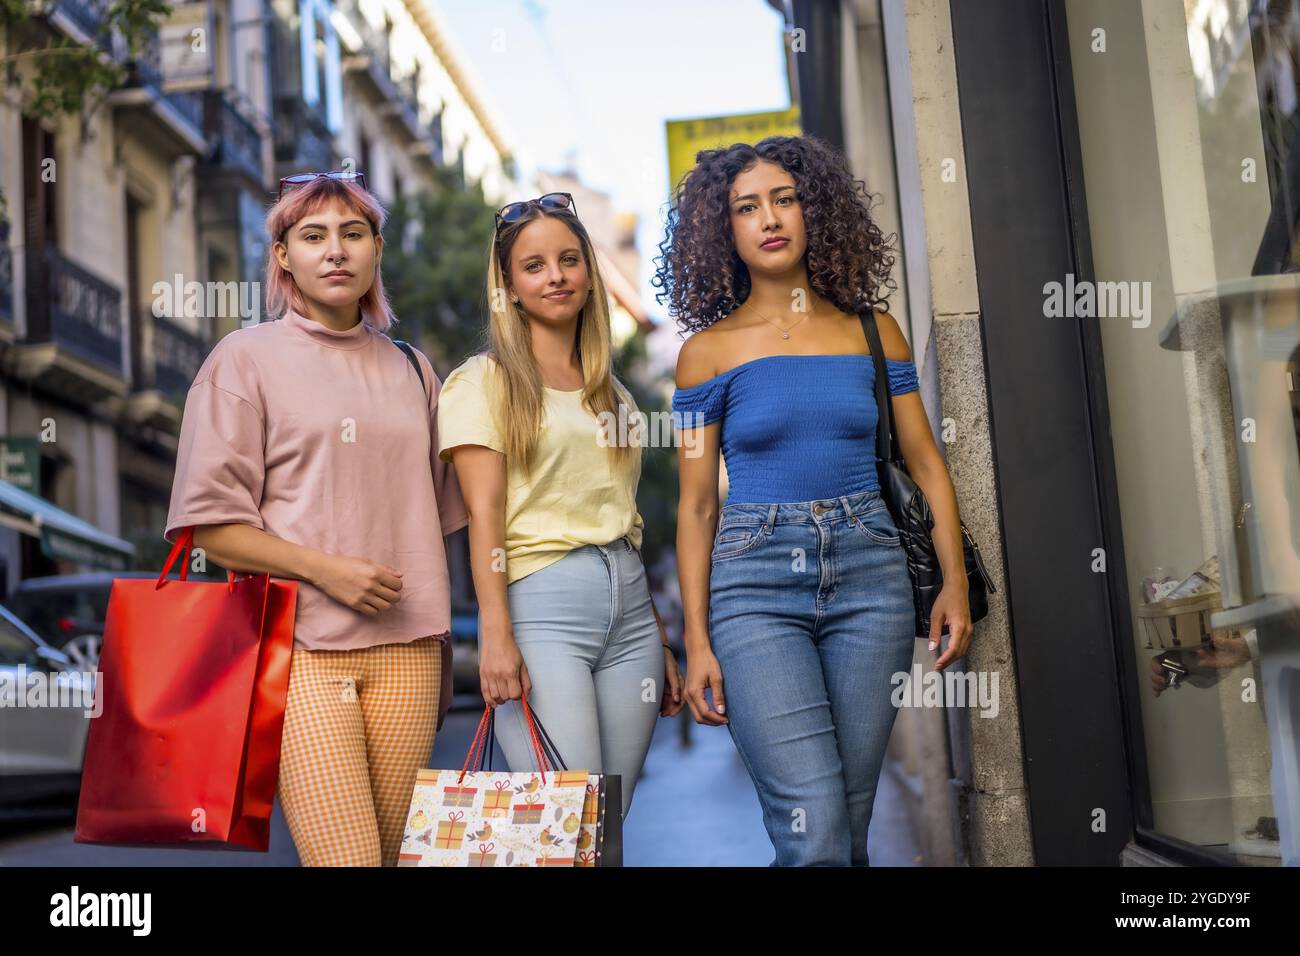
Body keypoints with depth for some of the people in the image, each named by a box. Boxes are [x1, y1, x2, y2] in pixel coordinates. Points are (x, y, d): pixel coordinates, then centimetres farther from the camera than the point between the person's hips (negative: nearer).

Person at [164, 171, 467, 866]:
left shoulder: (411, 370, 17)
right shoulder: (247, 358, 4)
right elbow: (211, 527, -2)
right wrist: (325, 568, -14)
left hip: (405, 648, 4)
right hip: (300, 648, -4)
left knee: (395, 853, 3)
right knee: (346, 859, -16)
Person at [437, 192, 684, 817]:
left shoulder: (611, 391, 20)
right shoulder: (484, 382, 3)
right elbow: (485, 514, -6)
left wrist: (660, 642, 18)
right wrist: (495, 634, -16)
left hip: (630, 603, 6)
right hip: (541, 602, -5)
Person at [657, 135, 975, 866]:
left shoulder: (873, 332, 9)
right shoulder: (709, 351, 4)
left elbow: (925, 463, 10)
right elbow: (697, 505, 4)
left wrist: (956, 579, -4)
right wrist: (697, 640, -1)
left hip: (870, 576, 2)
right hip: (756, 585, -2)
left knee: (849, 829, 7)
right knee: (814, 837, -15)